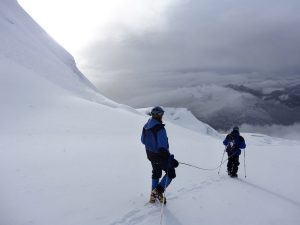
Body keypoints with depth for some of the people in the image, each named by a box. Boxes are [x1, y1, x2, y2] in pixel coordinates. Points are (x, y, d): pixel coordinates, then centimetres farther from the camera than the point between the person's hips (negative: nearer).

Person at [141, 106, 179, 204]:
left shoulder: (146, 126, -5)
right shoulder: (160, 129, -29)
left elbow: (143, 140, 10)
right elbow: (162, 147, -32)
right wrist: (171, 159, -31)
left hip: (150, 154, 8)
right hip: (160, 155, -8)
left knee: (156, 172, 27)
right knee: (171, 173, 11)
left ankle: (153, 195, 34)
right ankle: (158, 191, 2)